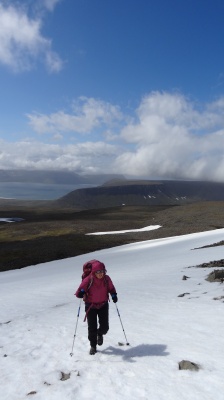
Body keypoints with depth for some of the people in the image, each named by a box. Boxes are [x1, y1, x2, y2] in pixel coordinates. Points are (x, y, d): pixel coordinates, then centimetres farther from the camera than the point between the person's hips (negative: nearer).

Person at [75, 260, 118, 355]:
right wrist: (82, 293, -40)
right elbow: (78, 293, -17)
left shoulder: (106, 279, -13)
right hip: (90, 306, -2)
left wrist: (114, 295, -12)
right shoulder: (88, 280, -22)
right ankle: (93, 346, 26)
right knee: (92, 328, 2)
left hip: (103, 305, 2)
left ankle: (100, 334, 41)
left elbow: (111, 288, 7)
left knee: (104, 327, 4)